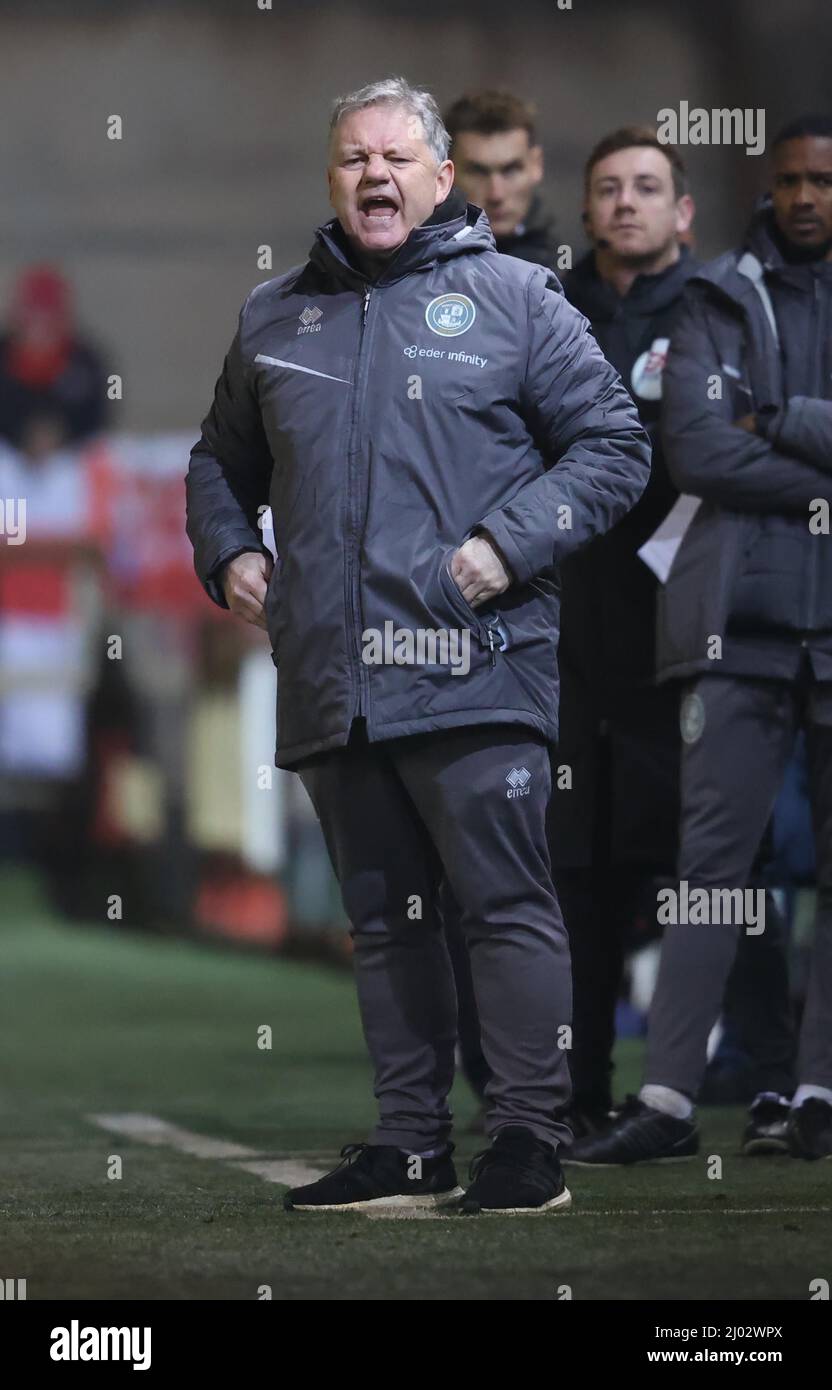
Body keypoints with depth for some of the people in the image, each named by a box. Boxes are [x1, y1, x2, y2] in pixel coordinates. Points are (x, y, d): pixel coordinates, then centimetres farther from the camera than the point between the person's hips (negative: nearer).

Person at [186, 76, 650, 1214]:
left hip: (472, 675, -5)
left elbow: (615, 446, 2)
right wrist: (227, 553, 10)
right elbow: (220, 461, 29)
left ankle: (528, 1139, -3)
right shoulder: (274, 318, 17)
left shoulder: (511, 298, 3)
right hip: (329, 683, 5)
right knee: (383, 917, 9)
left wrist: (510, 544, -10)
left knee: (506, 903, -7)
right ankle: (410, 1143, 15)